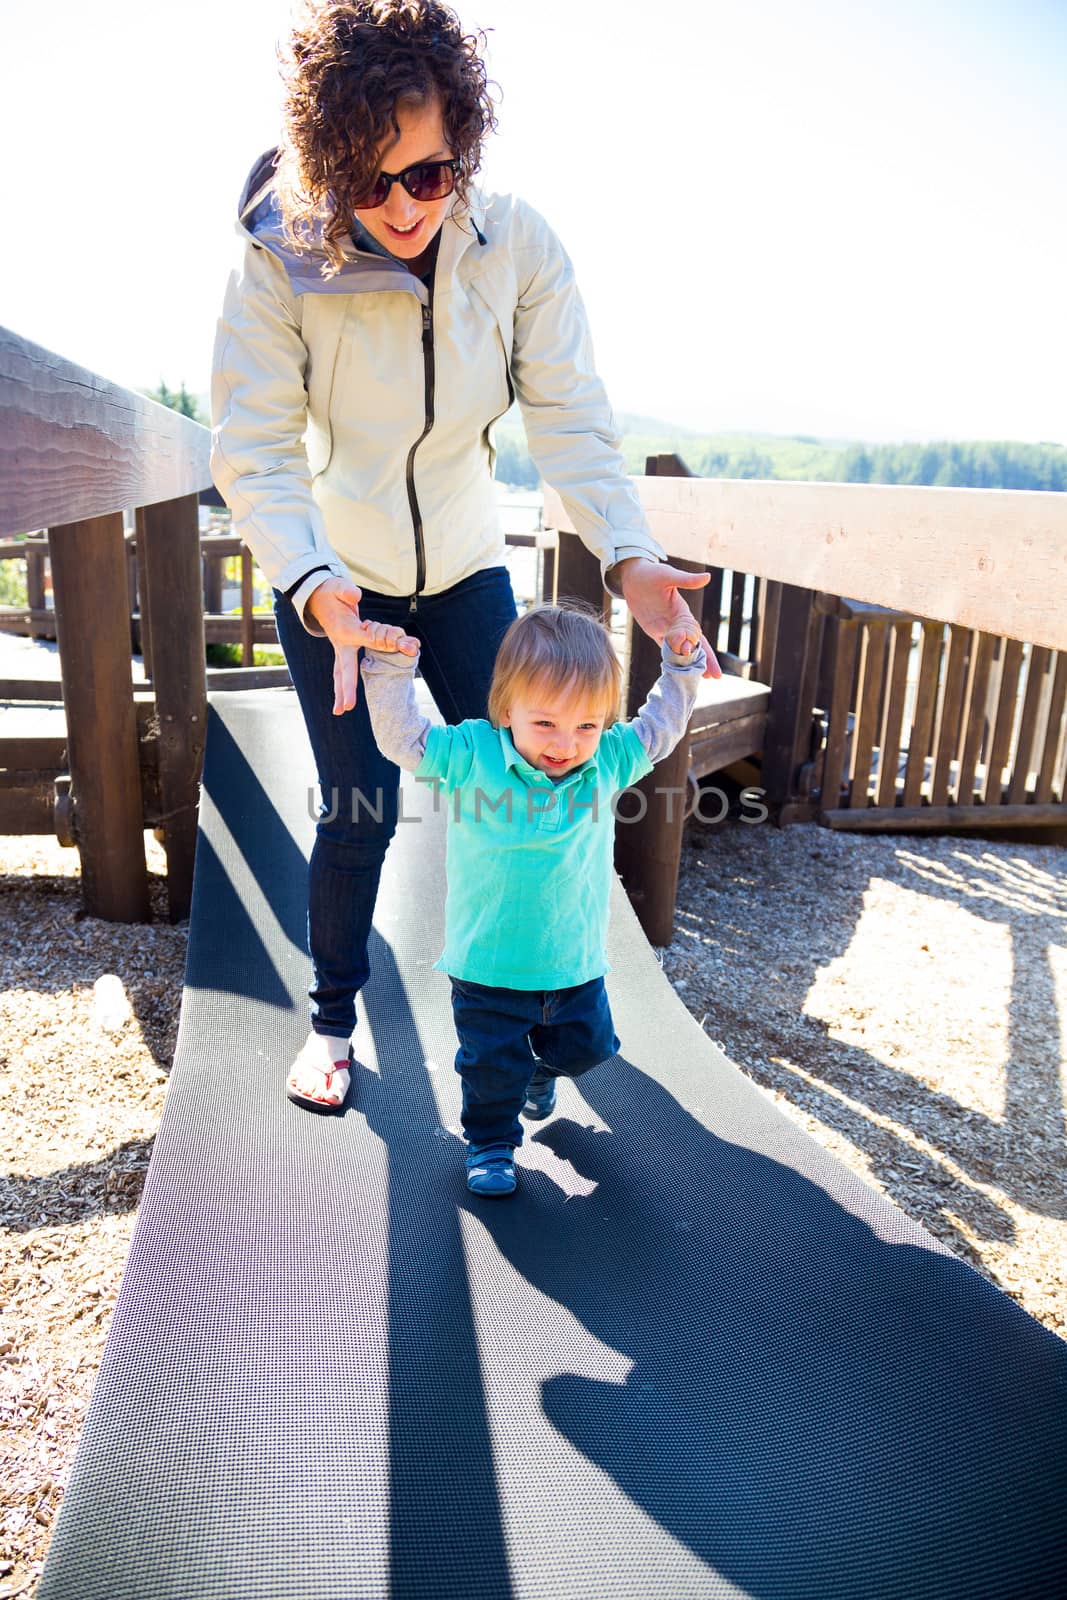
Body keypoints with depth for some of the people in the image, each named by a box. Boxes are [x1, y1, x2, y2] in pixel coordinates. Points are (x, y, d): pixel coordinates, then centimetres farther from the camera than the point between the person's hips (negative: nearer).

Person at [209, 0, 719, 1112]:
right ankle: (332, 1016, 23)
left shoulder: (517, 244, -14)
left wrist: (626, 554, -30)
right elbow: (252, 451, -20)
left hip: (463, 569, 3)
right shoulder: (282, 259, -20)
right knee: (359, 809, -3)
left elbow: (570, 417, -14)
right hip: (331, 579, -2)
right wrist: (316, 586, -38)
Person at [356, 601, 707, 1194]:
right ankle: (491, 1143, 36)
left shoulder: (611, 760, -8)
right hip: (490, 966, -4)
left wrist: (682, 664, -1)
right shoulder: (471, 755, -17)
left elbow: (660, 728, 8)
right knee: (493, 1066, 10)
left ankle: (543, 1066, 58)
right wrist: (391, 666, -19)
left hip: (576, 962, 4)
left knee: (585, 1045, 25)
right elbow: (401, 736, -10)